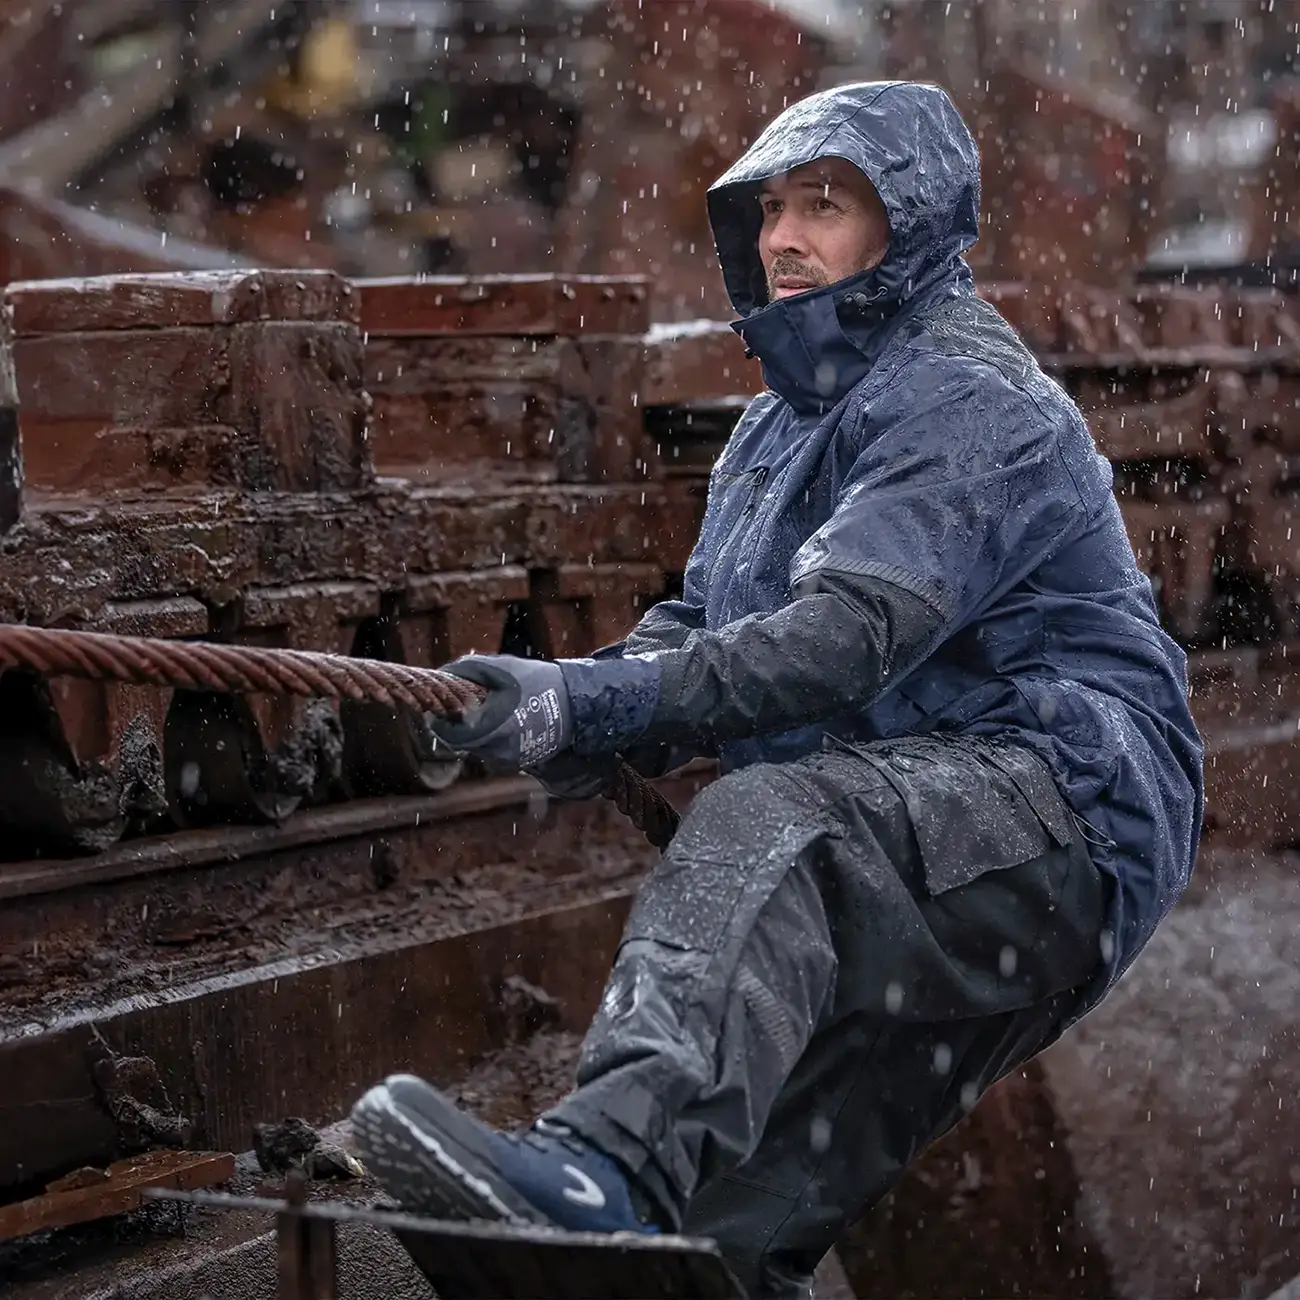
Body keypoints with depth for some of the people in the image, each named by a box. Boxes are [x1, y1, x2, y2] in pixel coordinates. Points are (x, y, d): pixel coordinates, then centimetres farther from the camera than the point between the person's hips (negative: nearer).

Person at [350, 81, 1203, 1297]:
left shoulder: (970, 401, -8)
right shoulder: (777, 428, 24)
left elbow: (851, 633, -23)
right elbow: (699, 622, 19)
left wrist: (602, 703, -31)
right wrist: (572, 709, -5)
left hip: (1058, 799, -10)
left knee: (762, 827, -35)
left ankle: (612, 1159, -56)